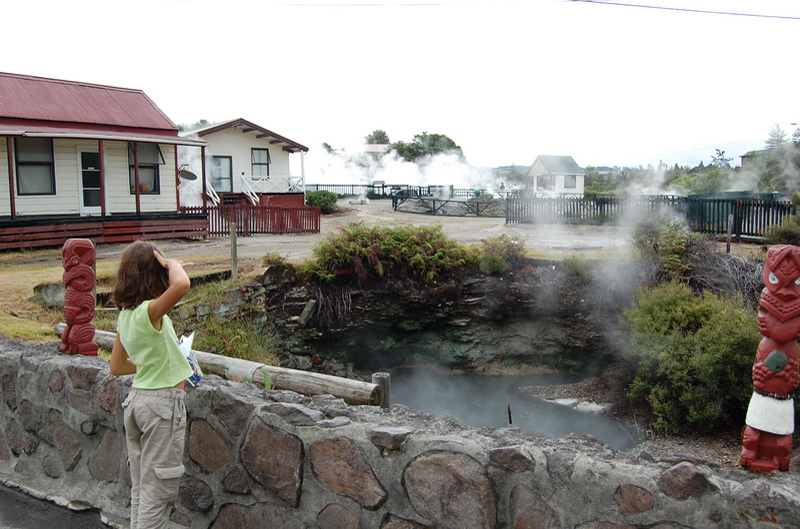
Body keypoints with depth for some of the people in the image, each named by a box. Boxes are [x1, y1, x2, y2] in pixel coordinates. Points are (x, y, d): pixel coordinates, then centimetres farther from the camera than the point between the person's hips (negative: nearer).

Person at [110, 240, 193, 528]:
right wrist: (172, 263, -21)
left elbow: (116, 366, 14)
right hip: (162, 401, -8)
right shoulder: (150, 311, -20)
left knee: (141, 488, 19)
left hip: (136, 398, 8)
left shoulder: (125, 313, 5)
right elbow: (181, 284, -41)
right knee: (158, 491, 3)